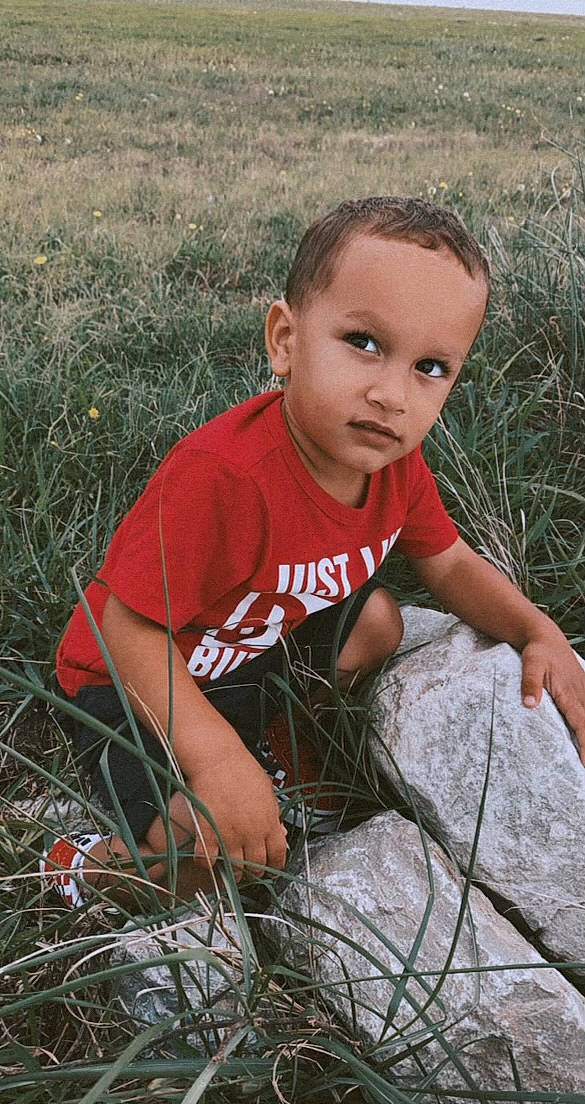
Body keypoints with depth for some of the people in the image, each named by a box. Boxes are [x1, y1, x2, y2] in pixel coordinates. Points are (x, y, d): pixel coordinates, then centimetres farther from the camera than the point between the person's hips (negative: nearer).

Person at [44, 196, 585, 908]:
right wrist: (215, 756, -39)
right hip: (143, 677, -7)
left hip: (263, 639, 7)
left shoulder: (395, 459, -14)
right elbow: (129, 628, -31)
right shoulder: (222, 475, -38)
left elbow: (449, 563, 3)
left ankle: (264, 740, 15)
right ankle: (97, 867, 10)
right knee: (228, 846, -22)